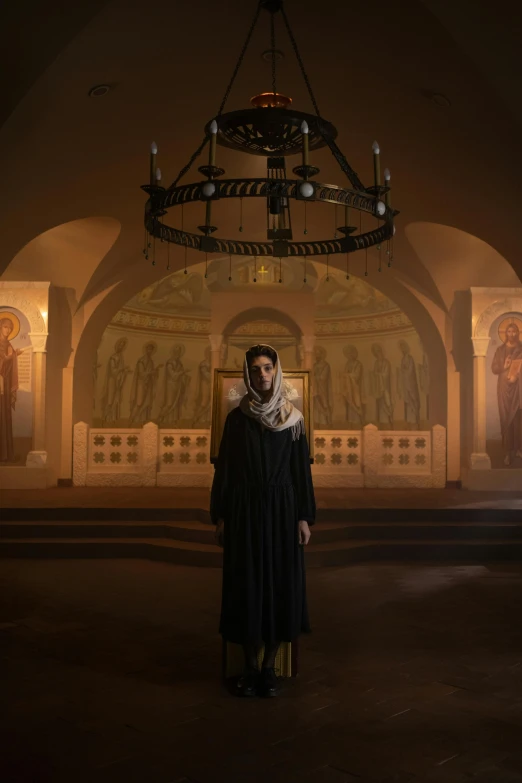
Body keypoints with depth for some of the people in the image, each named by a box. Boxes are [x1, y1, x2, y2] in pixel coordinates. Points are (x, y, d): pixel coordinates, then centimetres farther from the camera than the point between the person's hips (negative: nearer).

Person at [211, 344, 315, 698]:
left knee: (281, 583, 3)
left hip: (281, 509, 0)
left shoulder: (293, 418, 2)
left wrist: (305, 517, -4)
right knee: (247, 584, 3)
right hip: (245, 510, 0)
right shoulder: (237, 418, 2)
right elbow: (225, 467, 3)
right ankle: (250, 666, 16)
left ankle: (270, 666, 16)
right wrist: (220, 515, -2)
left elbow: (302, 469, 2)